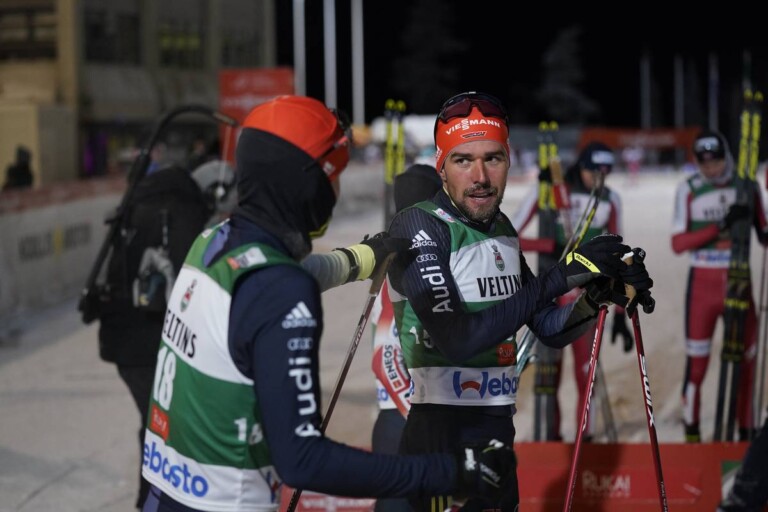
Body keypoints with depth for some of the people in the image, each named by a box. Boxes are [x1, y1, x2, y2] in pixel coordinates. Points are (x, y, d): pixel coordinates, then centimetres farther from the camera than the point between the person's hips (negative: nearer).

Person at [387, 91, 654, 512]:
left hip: (499, 432, 7)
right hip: (440, 439, -7)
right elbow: (455, 340, -25)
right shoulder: (417, 227, -14)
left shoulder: (502, 231, 8)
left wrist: (598, 295, -5)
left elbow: (550, 330, 16)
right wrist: (557, 279, -24)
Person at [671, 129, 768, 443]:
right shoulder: (689, 190, -5)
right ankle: (691, 431, 12)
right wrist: (720, 226, -23)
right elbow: (678, 244, -13)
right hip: (702, 284, -2)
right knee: (696, 361, 1)